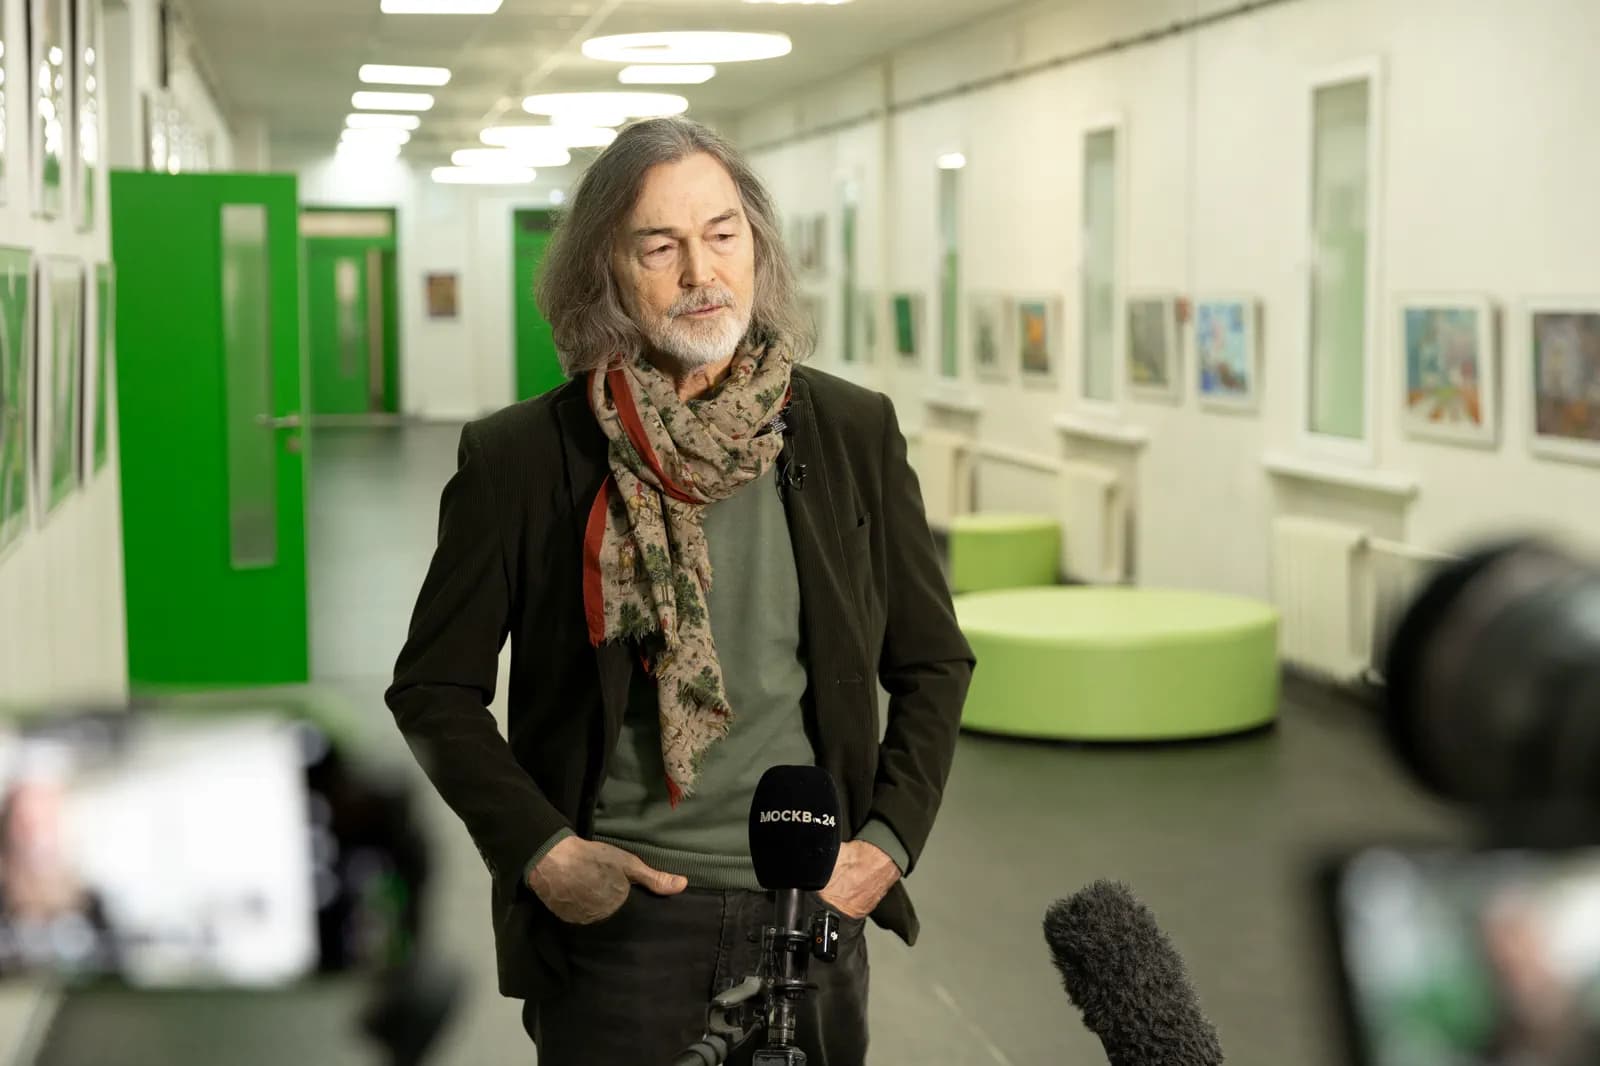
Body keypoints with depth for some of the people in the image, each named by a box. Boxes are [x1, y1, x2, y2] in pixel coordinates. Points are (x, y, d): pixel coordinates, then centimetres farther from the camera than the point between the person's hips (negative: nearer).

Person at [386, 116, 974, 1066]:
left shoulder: (854, 433, 1)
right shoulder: (518, 458, -5)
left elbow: (935, 665, 9)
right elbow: (434, 688, 2)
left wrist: (889, 841, -2)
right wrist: (542, 852, -8)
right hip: (613, 913, -2)